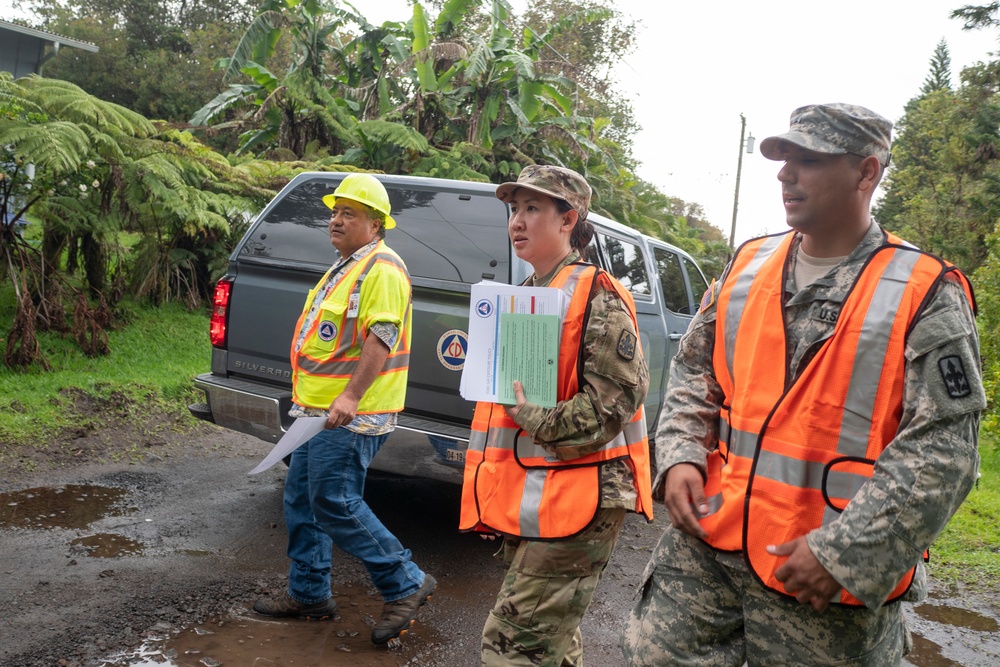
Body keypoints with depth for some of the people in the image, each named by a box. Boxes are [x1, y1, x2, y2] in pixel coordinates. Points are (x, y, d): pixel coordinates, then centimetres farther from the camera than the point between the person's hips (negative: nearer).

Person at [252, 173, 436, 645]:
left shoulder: (381, 270, -14)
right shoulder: (346, 267, 19)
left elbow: (381, 338, -24)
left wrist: (350, 397, -32)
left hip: (349, 416, -11)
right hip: (320, 410, 11)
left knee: (334, 504, -10)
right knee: (302, 499, 14)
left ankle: (406, 584, 4)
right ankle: (308, 593, 28)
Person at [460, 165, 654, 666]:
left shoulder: (596, 297, -10)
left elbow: (616, 398, -18)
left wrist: (533, 417, -18)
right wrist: (494, 497, 21)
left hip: (571, 502, -9)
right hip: (524, 502, 9)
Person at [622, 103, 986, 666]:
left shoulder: (926, 297, -8)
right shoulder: (748, 266, 7)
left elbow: (941, 451, -12)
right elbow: (694, 376, 15)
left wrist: (843, 554, -18)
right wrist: (680, 457, -2)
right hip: (706, 541, 4)